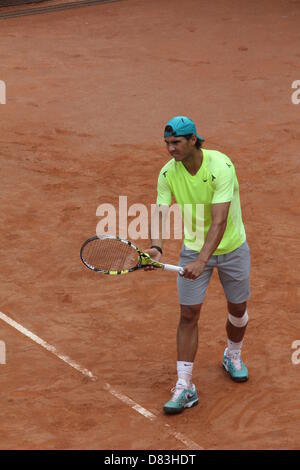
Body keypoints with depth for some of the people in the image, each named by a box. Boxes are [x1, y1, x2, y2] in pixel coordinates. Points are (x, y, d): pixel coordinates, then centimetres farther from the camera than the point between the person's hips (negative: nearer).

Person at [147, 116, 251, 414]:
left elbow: (219, 221, -34)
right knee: (188, 314, -6)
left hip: (231, 247, -2)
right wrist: (156, 246, -40)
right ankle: (185, 387, -3)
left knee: (237, 309, 14)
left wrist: (202, 261, -44)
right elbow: (161, 214, -19)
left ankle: (233, 357, 45)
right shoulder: (168, 173, -14)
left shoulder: (221, 167, -28)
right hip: (193, 248, 2)